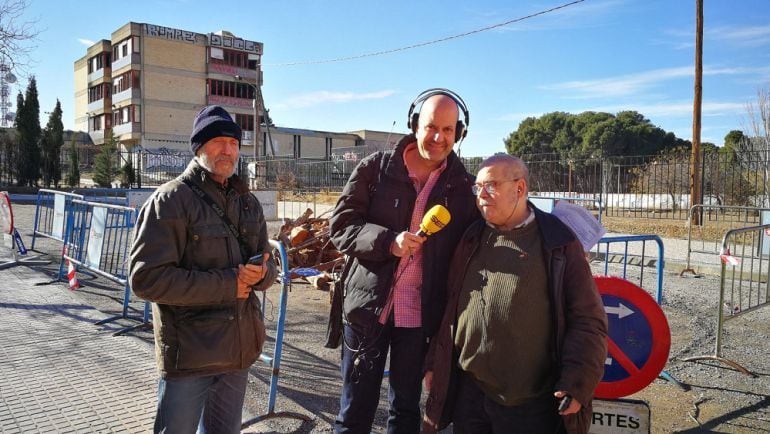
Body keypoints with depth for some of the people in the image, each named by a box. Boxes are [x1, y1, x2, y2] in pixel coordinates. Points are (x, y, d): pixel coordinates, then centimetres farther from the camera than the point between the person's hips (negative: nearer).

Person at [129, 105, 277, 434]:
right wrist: (226, 284, -19)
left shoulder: (248, 202, 11)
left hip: (238, 348, 7)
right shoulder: (171, 199, -11)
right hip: (188, 352, -6)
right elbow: (146, 278, -18)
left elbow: (268, 264, 15)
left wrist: (260, 273, -10)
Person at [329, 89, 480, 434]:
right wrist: (387, 240, -21)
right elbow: (340, 225, -4)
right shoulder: (376, 167, -4)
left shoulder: (463, 186, 1)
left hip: (421, 316, 1)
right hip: (368, 307, -1)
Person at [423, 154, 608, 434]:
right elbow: (450, 307, 14)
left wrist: (576, 384, -13)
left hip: (531, 404, -4)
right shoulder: (472, 240, 9)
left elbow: (587, 320, -6)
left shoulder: (558, 243, -5)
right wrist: (434, 363, 12)